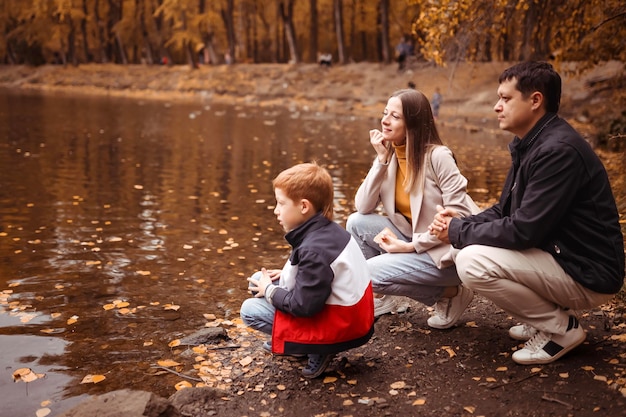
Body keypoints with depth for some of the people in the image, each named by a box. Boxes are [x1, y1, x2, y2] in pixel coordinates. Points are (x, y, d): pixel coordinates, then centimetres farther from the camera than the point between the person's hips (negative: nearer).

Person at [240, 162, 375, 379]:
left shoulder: (313, 250, -28)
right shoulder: (328, 230, 0)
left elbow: (304, 306, -26)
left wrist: (269, 291, -10)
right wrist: (287, 274, 7)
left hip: (340, 327, -9)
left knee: (250, 310, -5)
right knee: (258, 280, 10)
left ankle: (318, 349, -3)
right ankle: (290, 341, 14)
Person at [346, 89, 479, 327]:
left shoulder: (437, 156, -20)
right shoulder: (389, 155, 0)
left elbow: (459, 216, -22)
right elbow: (363, 208, -8)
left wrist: (412, 246, -20)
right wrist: (381, 159, -14)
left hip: (446, 250, -7)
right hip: (414, 239, 7)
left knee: (368, 272, -18)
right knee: (356, 222, -8)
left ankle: (450, 293, 0)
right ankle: (383, 298, 9)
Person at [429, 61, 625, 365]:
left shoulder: (559, 151, -24)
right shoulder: (529, 145, 8)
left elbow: (523, 231, -27)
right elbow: (505, 211, 13)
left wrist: (458, 231, -14)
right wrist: (461, 223, -6)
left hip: (586, 273, -10)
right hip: (556, 255, 10)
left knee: (472, 262, -23)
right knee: (468, 247, 9)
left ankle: (560, 328, -5)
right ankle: (545, 318, 12)